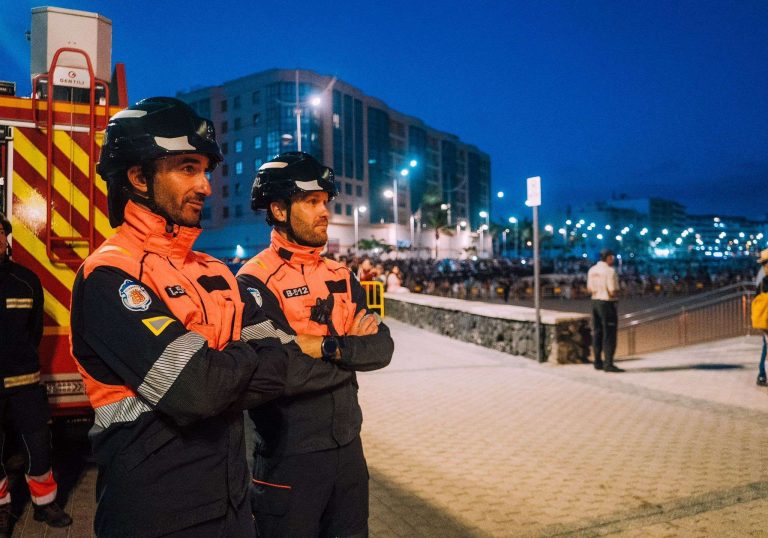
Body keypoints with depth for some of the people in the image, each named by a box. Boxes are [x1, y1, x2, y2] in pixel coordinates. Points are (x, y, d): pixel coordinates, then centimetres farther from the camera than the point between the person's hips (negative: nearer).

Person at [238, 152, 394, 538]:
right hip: (288, 458, -6)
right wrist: (351, 345, -15)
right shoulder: (255, 281, -13)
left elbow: (383, 347, -3)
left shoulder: (340, 276, 7)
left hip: (348, 448, 6)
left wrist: (330, 347, -20)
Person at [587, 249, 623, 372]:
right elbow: (613, 292, -18)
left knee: (597, 333, 13)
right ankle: (608, 364, -5)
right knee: (609, 334, -4)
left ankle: (598, 362, 19)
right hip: (607, 303, -8)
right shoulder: (610, 271, -16)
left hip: (595, 302, 8)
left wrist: (599, 292, 9)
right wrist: (616, 294, 1)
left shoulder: (592, 270, 7)